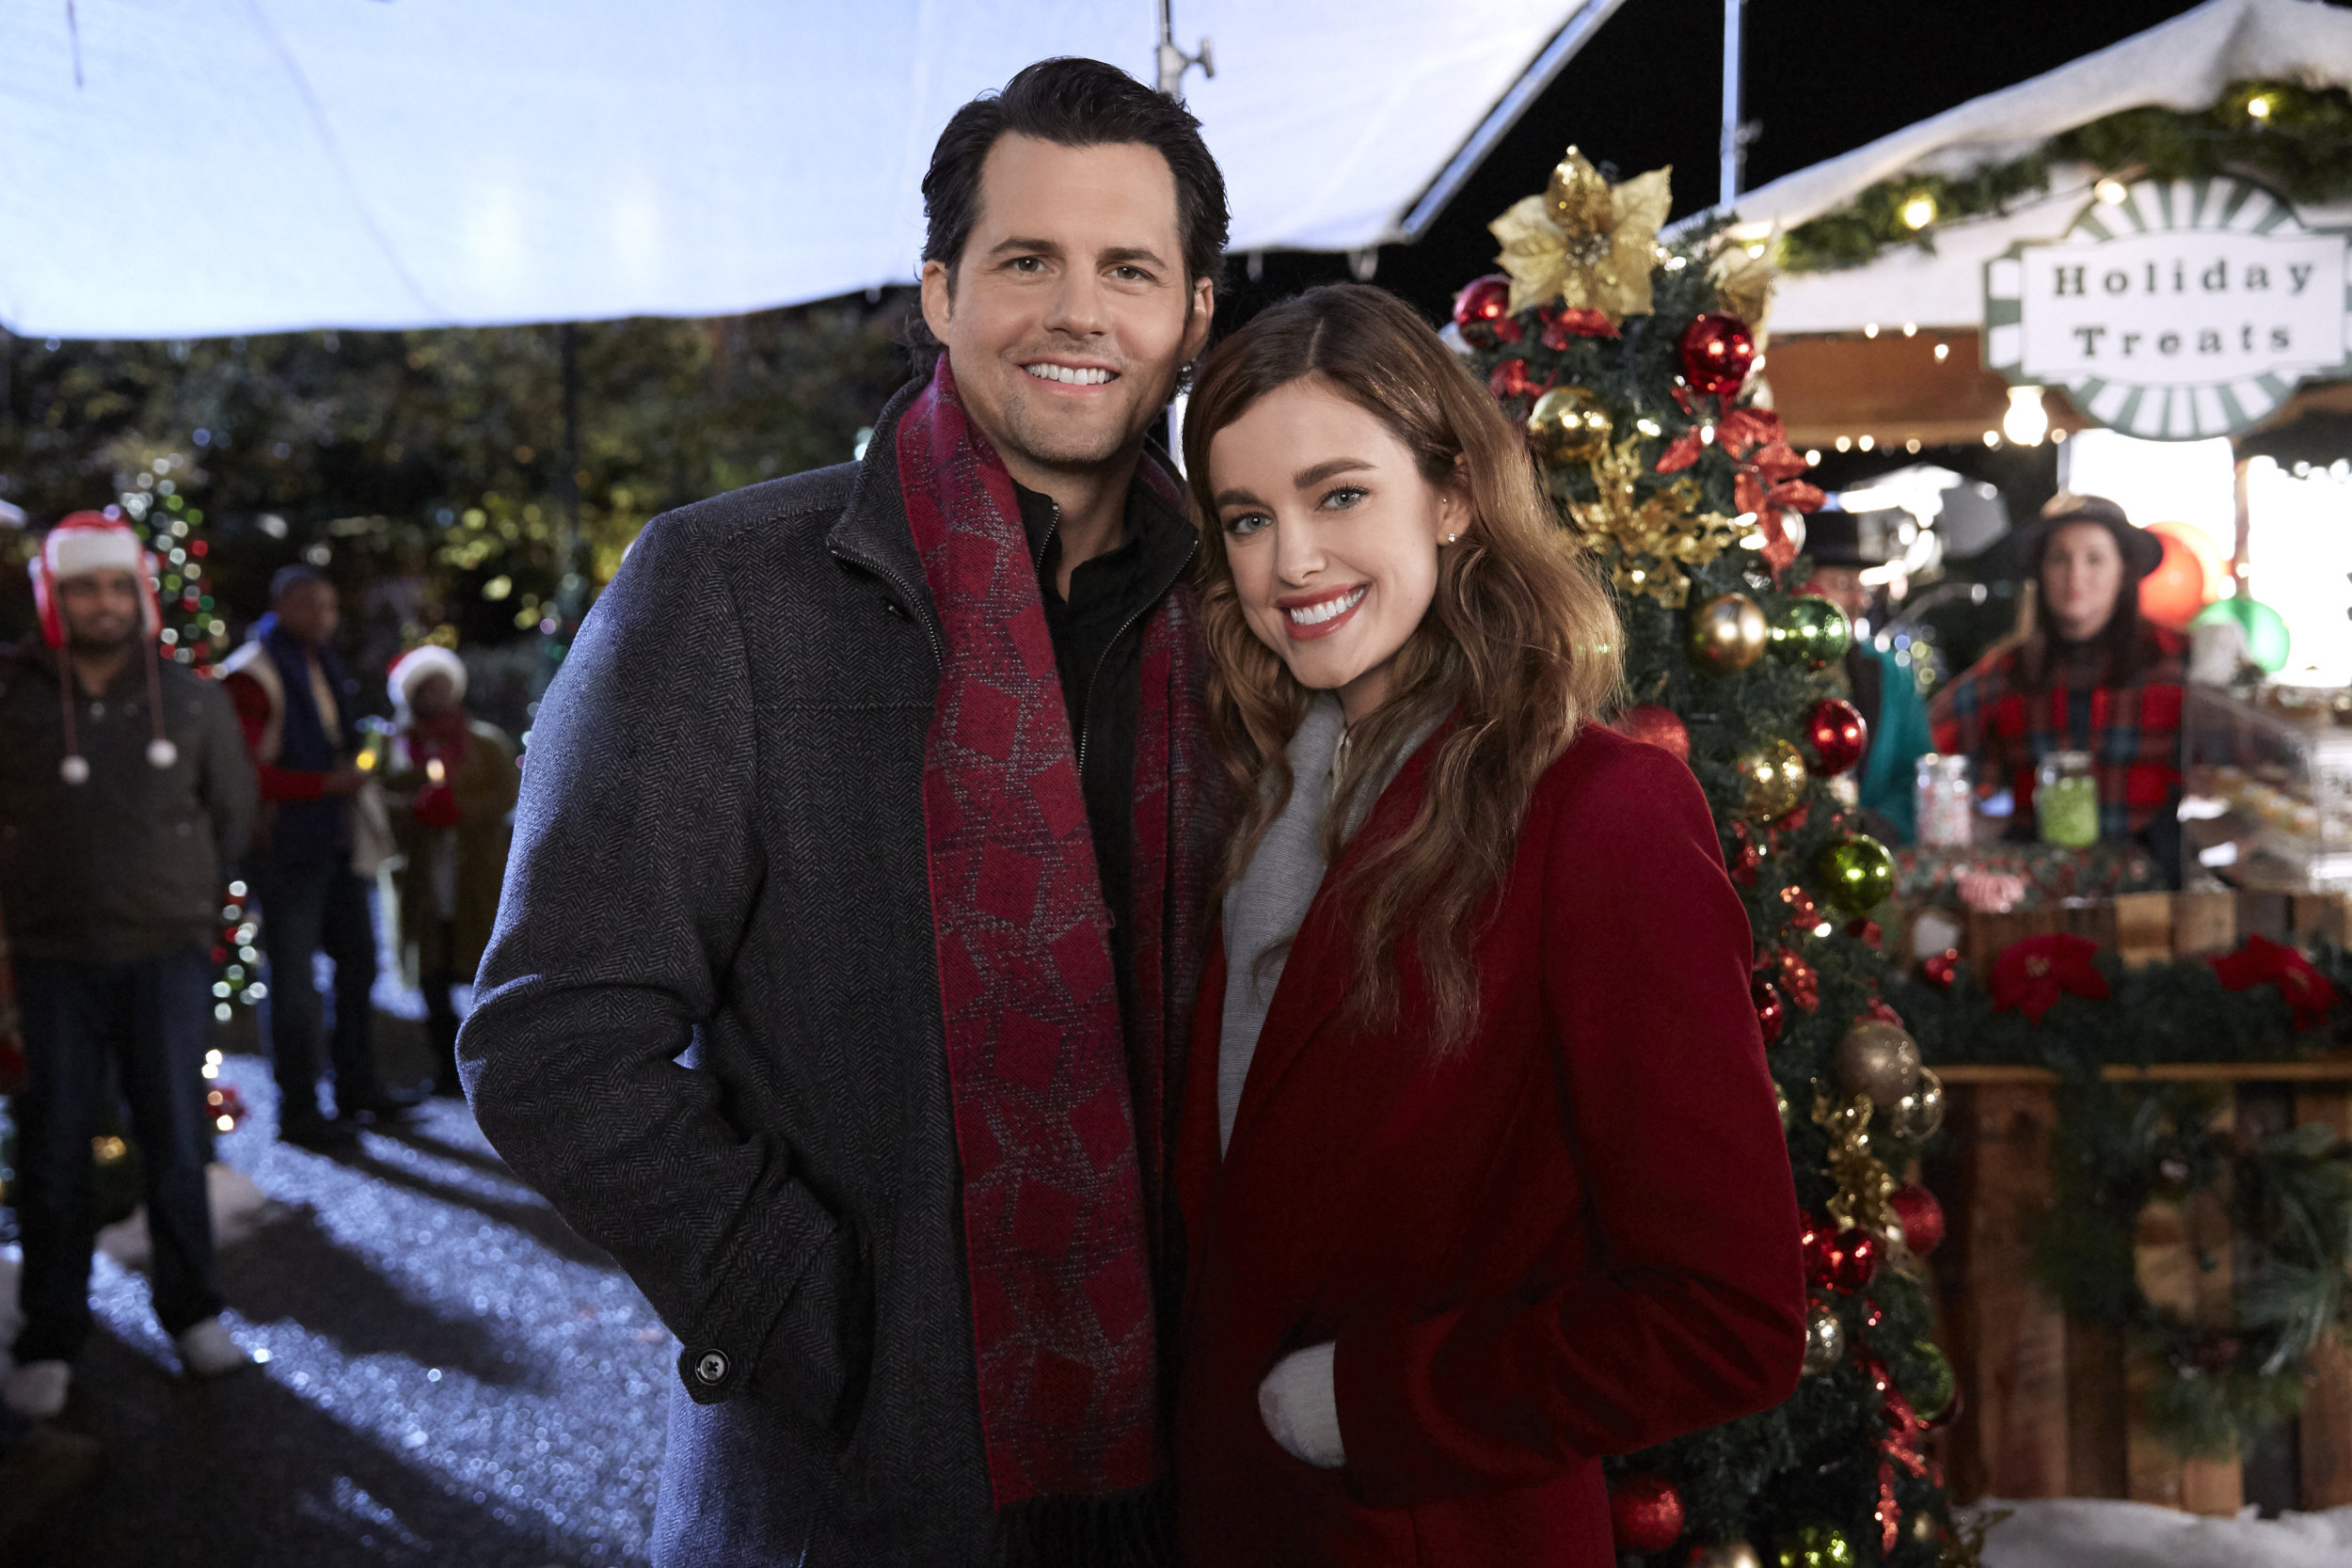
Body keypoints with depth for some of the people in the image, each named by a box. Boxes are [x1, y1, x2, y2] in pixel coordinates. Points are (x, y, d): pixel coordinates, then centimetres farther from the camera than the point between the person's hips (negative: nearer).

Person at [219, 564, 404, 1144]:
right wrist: (327, 783, -20)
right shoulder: (253, 673, -12)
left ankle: (357, 1089, 26)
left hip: (336, 840, 9)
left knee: (357, 959, 14)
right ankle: (298, 1110, 4)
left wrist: (359, 770, 11)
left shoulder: (324, 664, 16)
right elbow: (245, 773, -18)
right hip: (287, 845, -9)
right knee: (294, 979, -4)